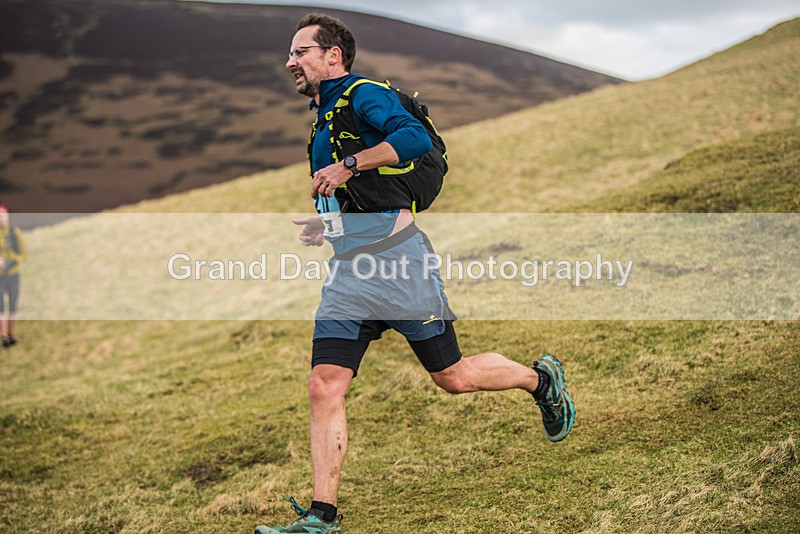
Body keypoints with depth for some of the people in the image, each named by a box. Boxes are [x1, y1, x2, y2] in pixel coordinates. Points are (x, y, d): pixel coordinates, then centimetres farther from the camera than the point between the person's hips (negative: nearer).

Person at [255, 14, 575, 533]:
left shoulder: (364, 95, -5)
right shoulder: (324, 121, 22)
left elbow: (416, 137, -25)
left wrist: (348, 167, -22)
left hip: (398, 261, -8)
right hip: (348, 276, 8)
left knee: (453, 377, 3)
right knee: (324, 388, -5)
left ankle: (541, 379, 30)